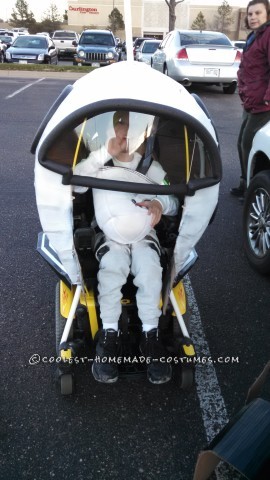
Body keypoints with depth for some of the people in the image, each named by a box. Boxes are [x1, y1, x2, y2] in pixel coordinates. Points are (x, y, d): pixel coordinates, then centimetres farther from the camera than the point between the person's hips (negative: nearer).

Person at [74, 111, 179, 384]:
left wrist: (160, 203, -27)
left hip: (143, 233, 1)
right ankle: (109, 335, -19)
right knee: (112, 265, -33)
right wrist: (105, 153, -29)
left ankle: (150, 336, -18)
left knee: (149, 268, -31)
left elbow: (174, 202, -1)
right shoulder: (101, 162, -1)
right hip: (108, 234, -1)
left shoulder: (151, 167, 3)